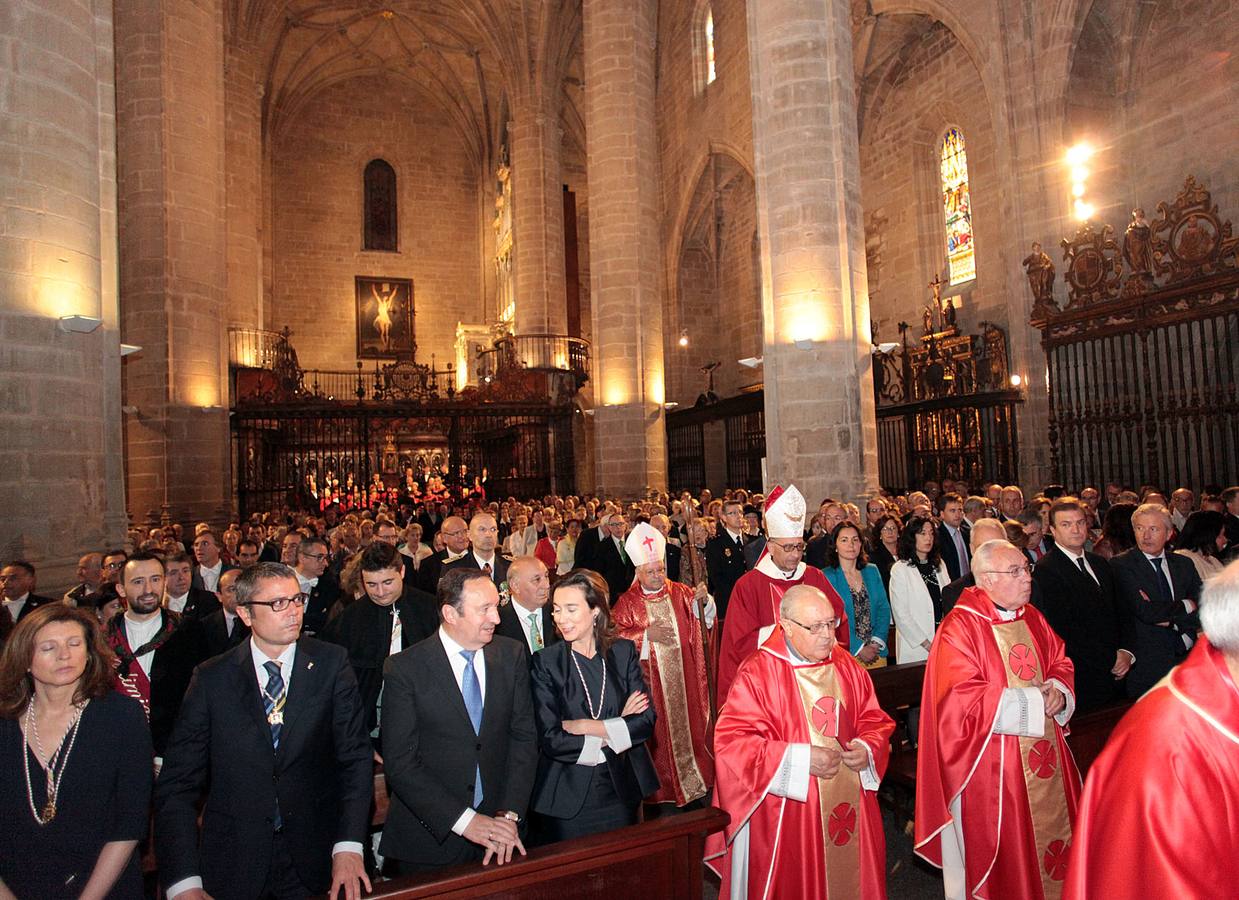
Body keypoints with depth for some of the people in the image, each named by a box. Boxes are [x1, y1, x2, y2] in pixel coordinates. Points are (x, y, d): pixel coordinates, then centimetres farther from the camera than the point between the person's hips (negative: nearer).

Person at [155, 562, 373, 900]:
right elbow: (177, 784, -6)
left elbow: (355, 755, -7)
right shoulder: (211, 678, -5)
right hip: (233, 866, 0)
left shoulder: (331, 664, -6)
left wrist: (349, 846, -17)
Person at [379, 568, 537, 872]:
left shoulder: (511, 655, -3)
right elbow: (400, 763, -15)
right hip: (429, 838, -3)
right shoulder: (403, 669, -13)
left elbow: (524, 736, -2)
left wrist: (509, 814, -12)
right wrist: (464, 820, -19)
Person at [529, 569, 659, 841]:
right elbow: (551, 739, -15)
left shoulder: (623, 652, -2)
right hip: (568, 798, -2)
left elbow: (647, 720, -8)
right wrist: (617, 729, -13)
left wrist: (584, 726, -16)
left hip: (623, 791, 3)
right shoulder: (545, 662, -9)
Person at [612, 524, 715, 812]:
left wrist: (703, 601, -21)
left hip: (684, 679, 2)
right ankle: (663, 790, 20)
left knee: (688, 723, 10)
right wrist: (646, 633, -20)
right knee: (658, 732, 5)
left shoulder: (681, 593, 3)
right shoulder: (627, 602, -3)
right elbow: (617, 636, -8)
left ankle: (694, 788, 25)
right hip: (651, 682, -2)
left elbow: (704, 619, -2)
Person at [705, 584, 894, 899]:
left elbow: (875, 720, 12)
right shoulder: (757, 673, -14)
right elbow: (731, 742, -18)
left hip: (851, 807, 5)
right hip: (787, 815, -4)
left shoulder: (846, 666, 3)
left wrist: (867, 749, -10)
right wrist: (800, 758, -22)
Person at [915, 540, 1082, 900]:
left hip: (1045, 758, 7)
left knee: (1048, 828, 17)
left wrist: (1058, 691, -7)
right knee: (1001, 852, 5)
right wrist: (1031, 702, -16)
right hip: (992, 769, -7)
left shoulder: (1032, 618, 7)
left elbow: (1060, 663, 15)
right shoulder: (959, 628, -17)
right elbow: (964, 700, -22)